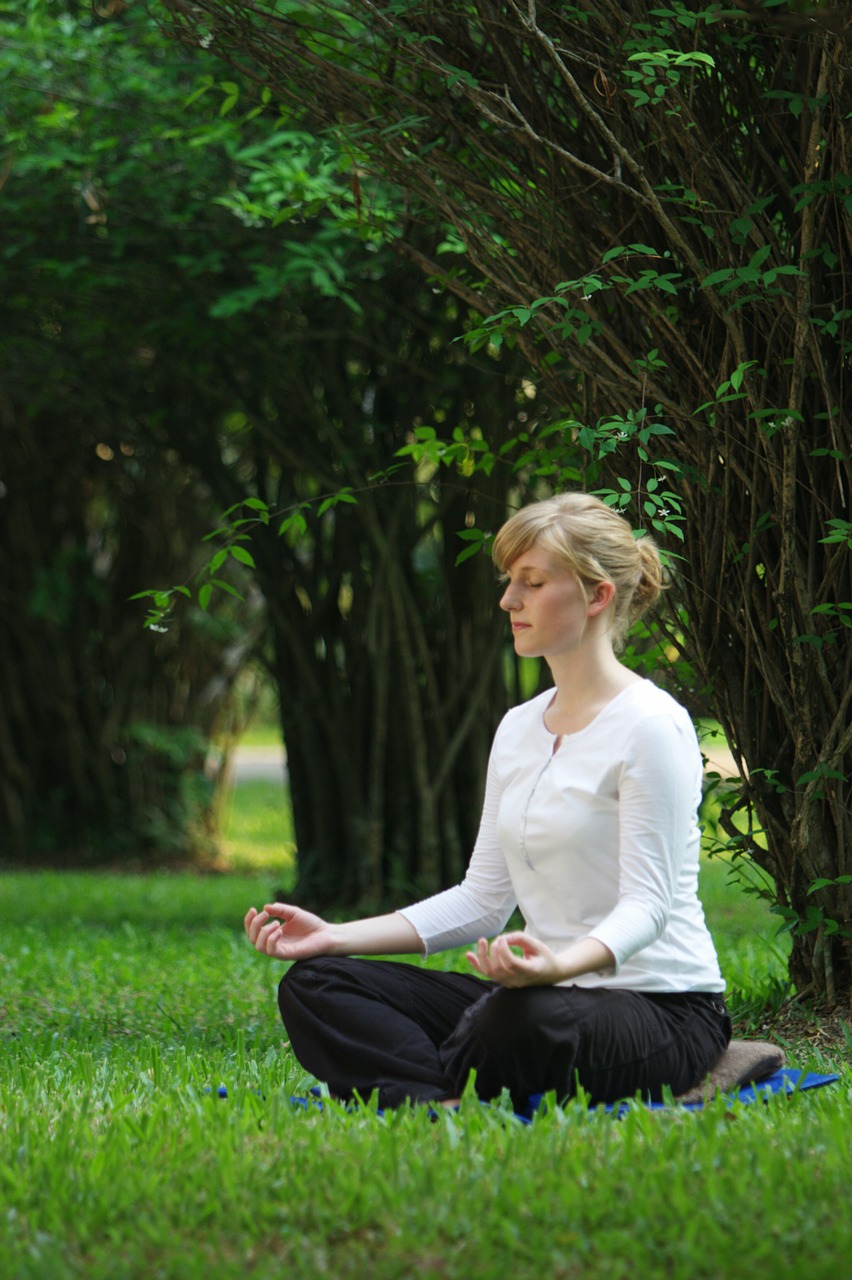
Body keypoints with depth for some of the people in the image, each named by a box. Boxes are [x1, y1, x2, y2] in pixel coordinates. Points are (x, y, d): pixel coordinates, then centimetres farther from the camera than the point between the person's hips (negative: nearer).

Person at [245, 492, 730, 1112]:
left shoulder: (651, 725, -10)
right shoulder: (518, 729, 15)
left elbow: (647, 904, -17)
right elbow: (483, 900, 15)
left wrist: (560, 964, -38)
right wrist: (334, 937, 6)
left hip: (663, 1009, -8)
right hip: (548, 998, 8)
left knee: (531, 1020, -43)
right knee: (314, 984, -6)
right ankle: (452, 1107, -30)